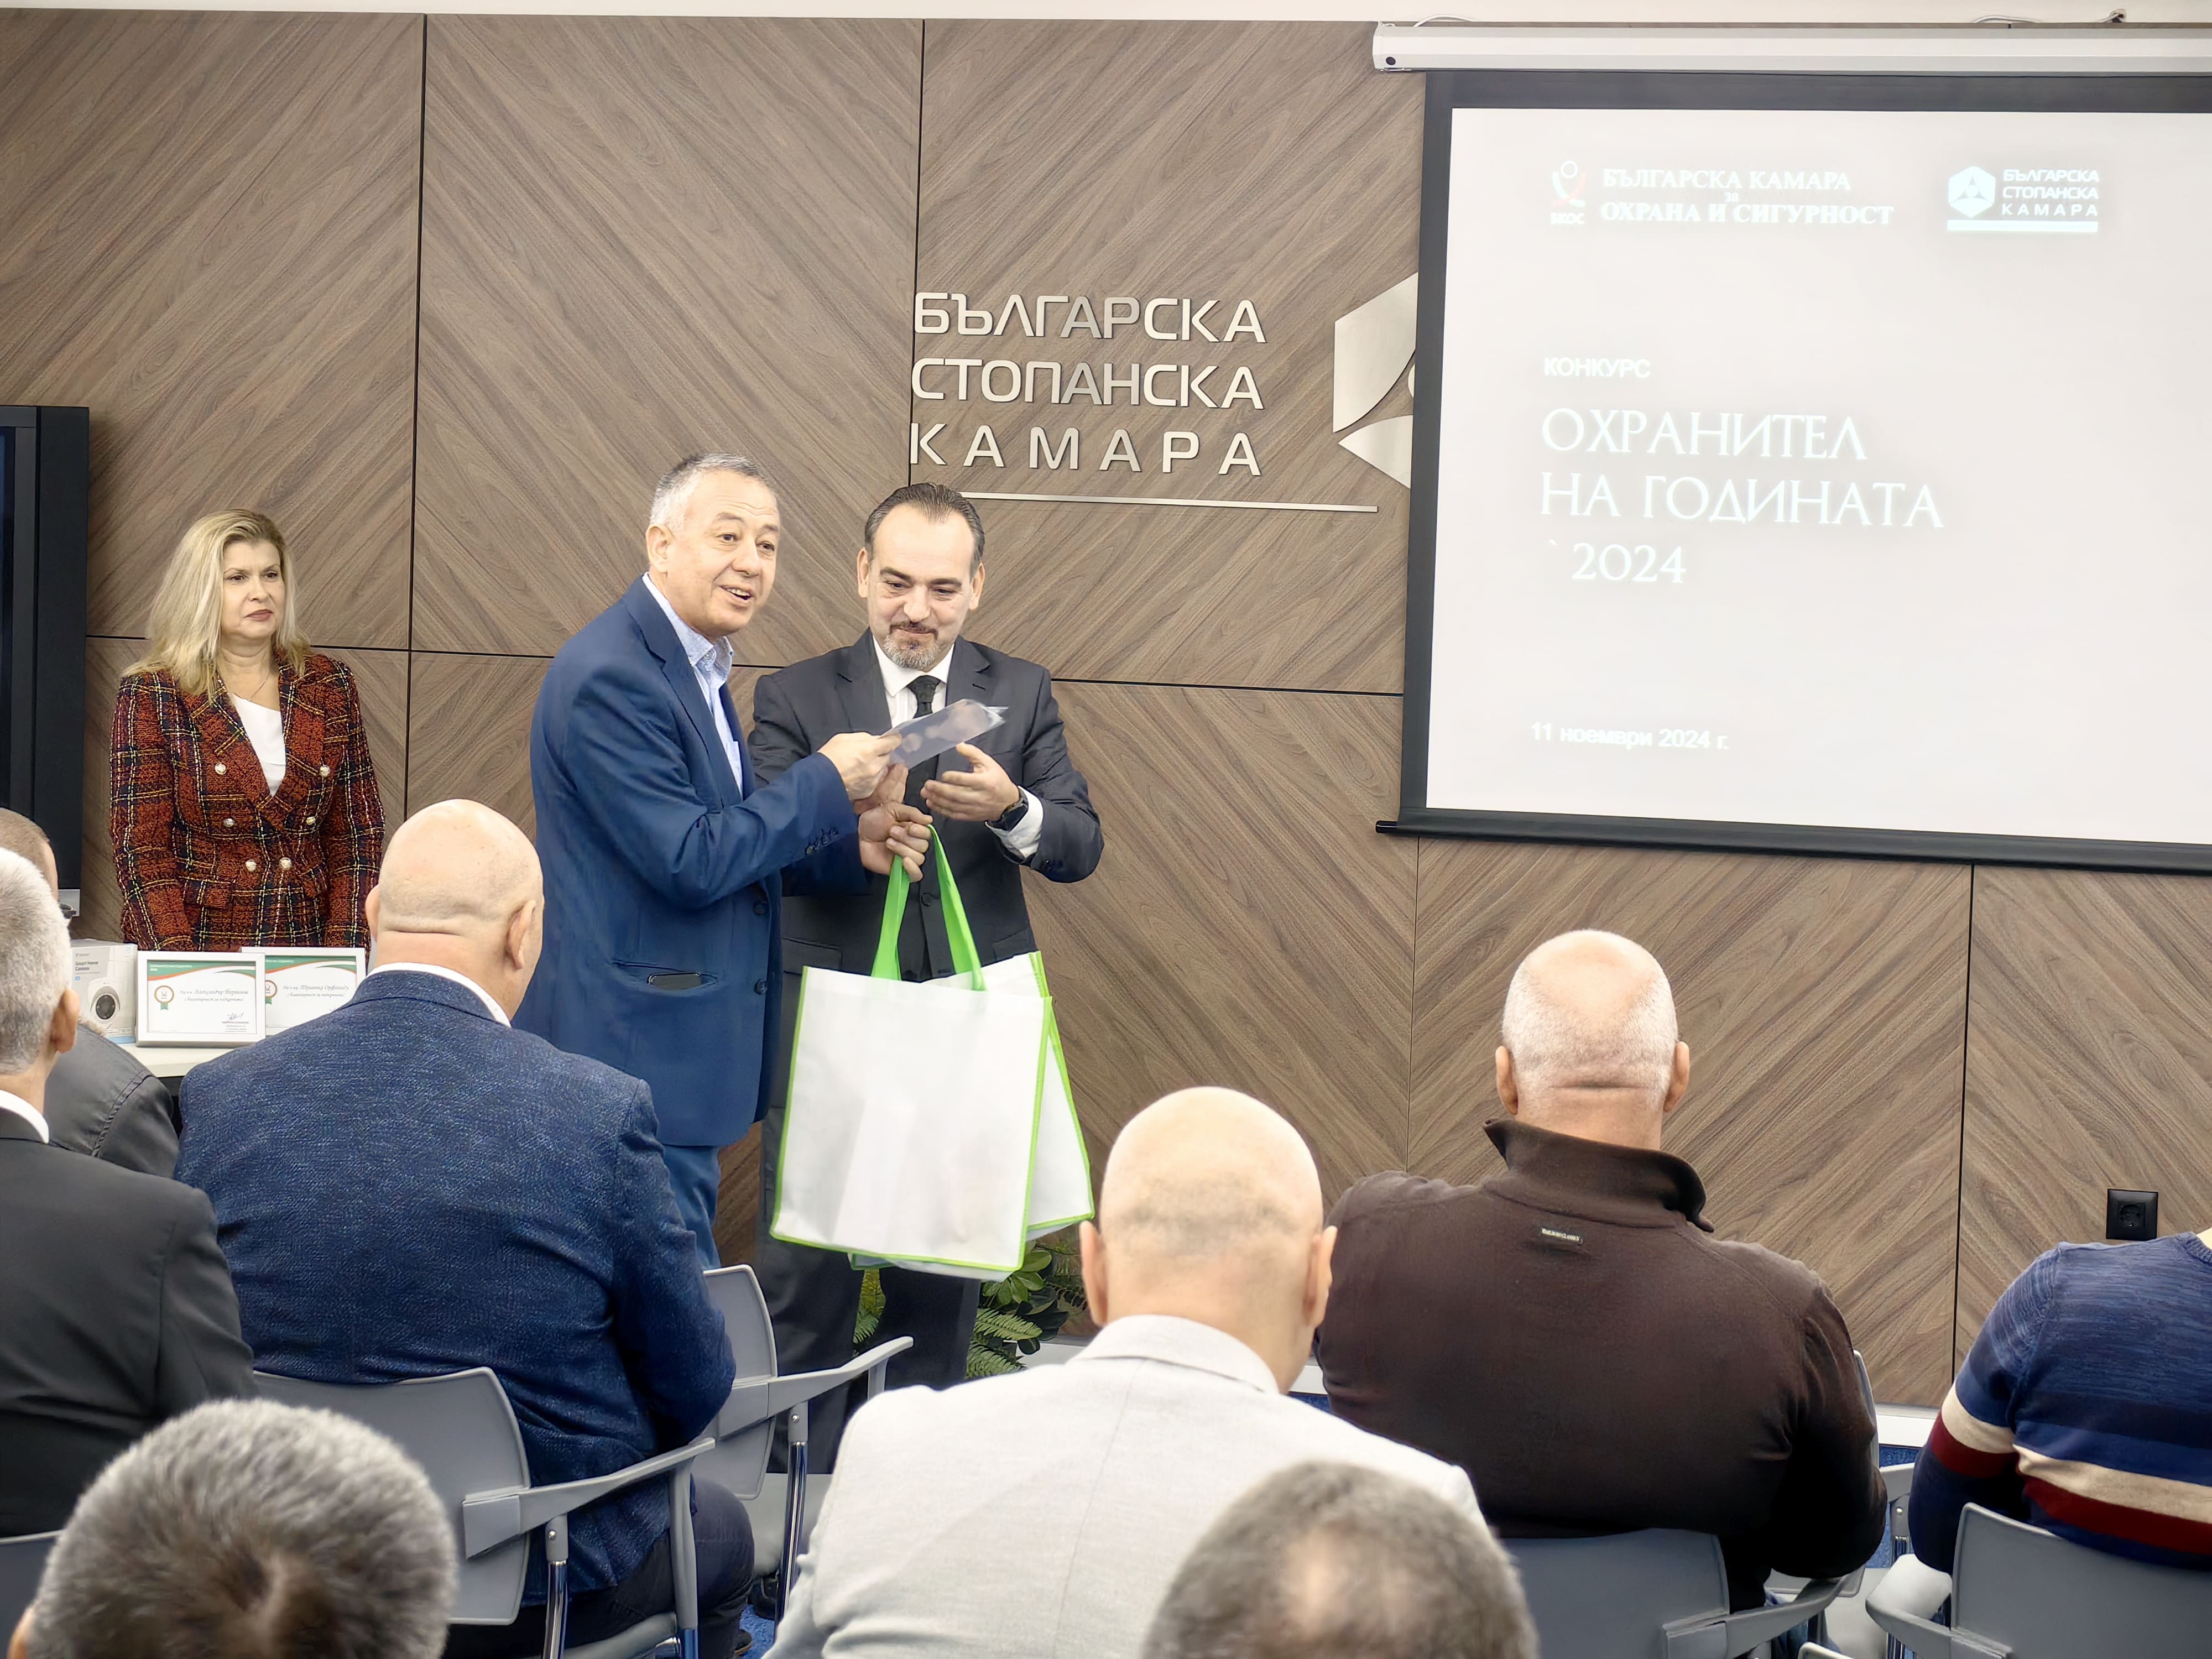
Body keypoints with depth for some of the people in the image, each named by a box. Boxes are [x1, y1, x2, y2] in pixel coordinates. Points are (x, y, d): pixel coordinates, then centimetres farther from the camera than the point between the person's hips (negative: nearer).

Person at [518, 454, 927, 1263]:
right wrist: (826, 784, -13)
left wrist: (851, 846, 4)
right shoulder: (610, 677, -17)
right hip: (634, 1052, -10)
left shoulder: (696, 668, 15)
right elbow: (687, 863, -21)